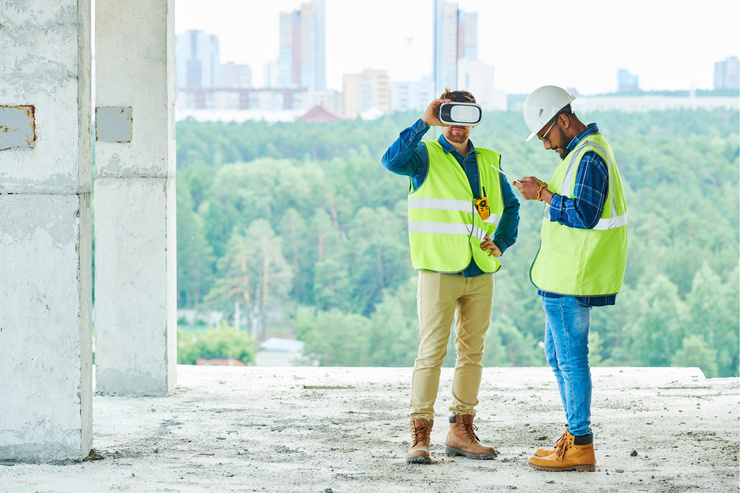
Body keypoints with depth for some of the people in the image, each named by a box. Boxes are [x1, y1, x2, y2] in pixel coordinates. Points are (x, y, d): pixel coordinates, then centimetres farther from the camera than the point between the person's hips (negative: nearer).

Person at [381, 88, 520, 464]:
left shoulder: (488, 163, 13)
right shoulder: (425, 156, 0)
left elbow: (510, 207, 25)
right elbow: (393, 160, -23)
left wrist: (500, 243, 9)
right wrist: (424, 122, -26)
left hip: (480, 274, 5)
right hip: (438, 271, -5)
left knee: (472, 351, 8)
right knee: (432, 351, -8)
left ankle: (461, 432, 16)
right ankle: (419, 436, -5)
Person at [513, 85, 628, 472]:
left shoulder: (588, 157, -18)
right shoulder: (585, 150, 16)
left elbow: (584, 215, -25)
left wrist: (544, 195, -18)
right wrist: (544, 192, 10)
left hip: (571, 279, -11)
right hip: (565, 275, 11)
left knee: (571, 356, -6)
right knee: (556, 353, 18)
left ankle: (580, 447, -1)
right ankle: (575, 432, 25)